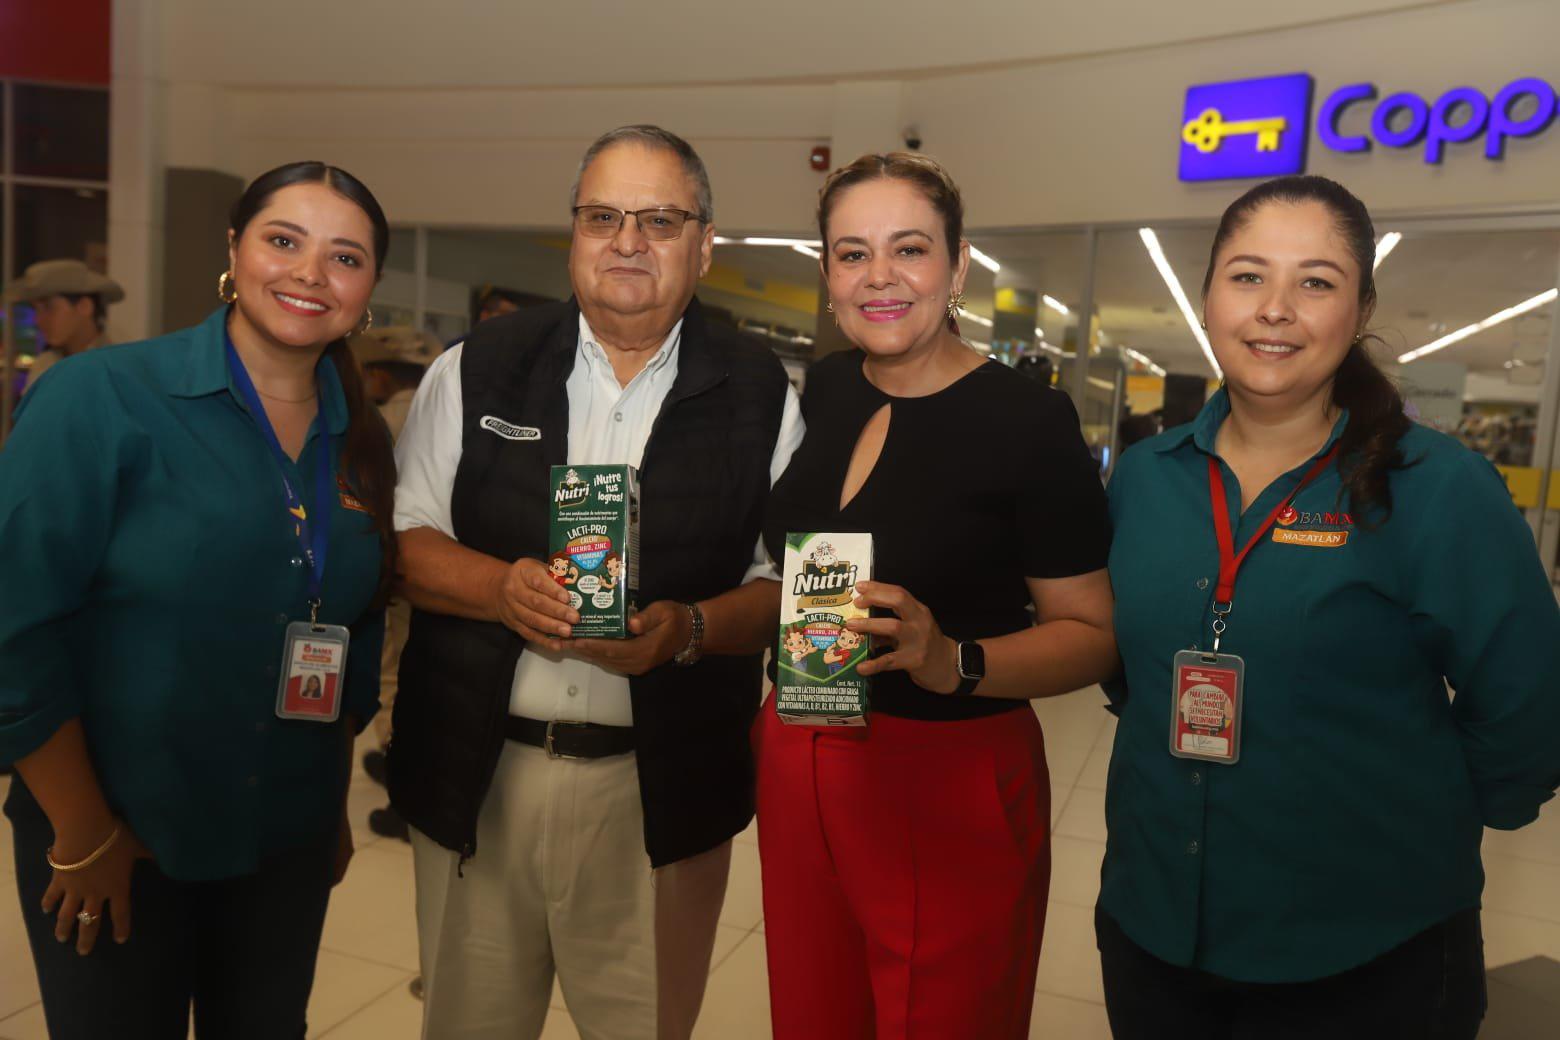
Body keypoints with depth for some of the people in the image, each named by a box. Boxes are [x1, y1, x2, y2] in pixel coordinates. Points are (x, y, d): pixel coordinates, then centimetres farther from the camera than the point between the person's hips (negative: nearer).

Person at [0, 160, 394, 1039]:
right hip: (111, 840, -4)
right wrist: (84, 836, -11)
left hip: (289, 841, 4)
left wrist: (336, 803, 10)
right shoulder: (99, 398, -14)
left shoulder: (364, 444, 0)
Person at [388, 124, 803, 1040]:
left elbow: (787, 581, 0)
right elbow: (404, 540, 3)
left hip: (662, 789, -1)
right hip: (476, 774, 2)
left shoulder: (762, 397, 1)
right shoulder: (476, 371, 3)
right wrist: (499, 586, -17)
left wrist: (689, 627, -19)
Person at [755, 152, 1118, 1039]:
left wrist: (955, 660, -27)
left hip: (952, 788, -5)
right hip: (798, 772, 5)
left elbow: (1093, 634, -11)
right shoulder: (821, 392, 4)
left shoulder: (1030, 422, -13)